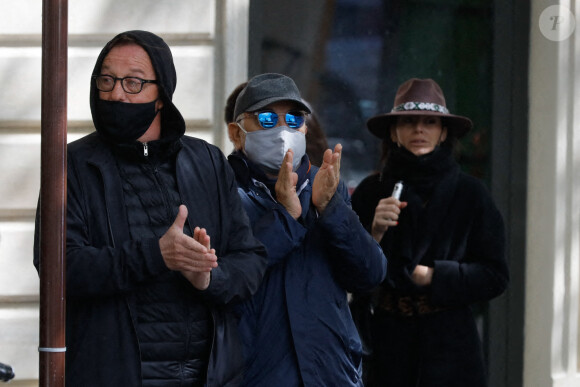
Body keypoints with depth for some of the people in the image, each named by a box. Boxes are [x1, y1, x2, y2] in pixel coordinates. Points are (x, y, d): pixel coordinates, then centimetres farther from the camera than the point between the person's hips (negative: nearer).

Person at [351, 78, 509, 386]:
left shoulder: (470, 193, 3)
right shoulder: (370, 193, 4)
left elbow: (495, 277, 1)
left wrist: (433, 275, -9)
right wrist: (374, 233, -13)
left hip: (450, 345, 0)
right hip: (386, 342, 1)